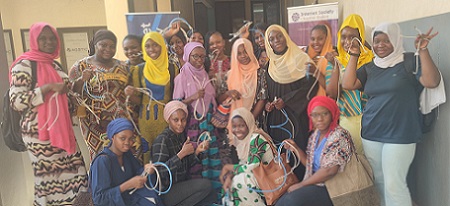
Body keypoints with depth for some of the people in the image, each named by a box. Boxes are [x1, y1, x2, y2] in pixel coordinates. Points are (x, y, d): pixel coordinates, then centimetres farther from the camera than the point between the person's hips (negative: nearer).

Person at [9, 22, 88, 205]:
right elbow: (16, 101, -19)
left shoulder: (54, 64, 13)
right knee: (49, 177, 2)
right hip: (40, 133, -7)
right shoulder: (24, 65, -9)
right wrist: (49, 87, -23)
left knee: (72, 173, 10)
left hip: (62, 130, 7)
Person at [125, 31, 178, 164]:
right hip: (146, 120, 0)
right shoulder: (139, 70, 5)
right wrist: (130, 94, -15)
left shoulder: (171, 69, 5)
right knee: (147, 156, 1)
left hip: (167, 119, 0)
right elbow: (138, 100, 6)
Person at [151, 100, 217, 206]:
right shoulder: (162, 140, -18)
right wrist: (181, 154, -26)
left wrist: (197, 151, -6)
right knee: (205, 185, -20)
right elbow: (159, 171, -25)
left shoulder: (182, 135, 5)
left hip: (182, 185, 7)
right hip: (166, 192, -7)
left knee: (212, 195, -3)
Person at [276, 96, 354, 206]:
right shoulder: (315, 135, 10)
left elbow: (329, 171, -22)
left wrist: (301, 184, -15)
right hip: (317, 184, 7)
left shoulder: (339, 136, -14)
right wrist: (296, 148, 2)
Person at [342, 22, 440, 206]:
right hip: (371, 134, 5)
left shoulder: (409, 63, -4)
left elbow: (432, 82, -17)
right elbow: (347, 84, -1)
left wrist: (423, 50, -22)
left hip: (399, 135, -5)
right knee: (378, 181, 15)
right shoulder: (369, 68, 10)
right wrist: (354, 56, -2)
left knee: (394, 184, -5)